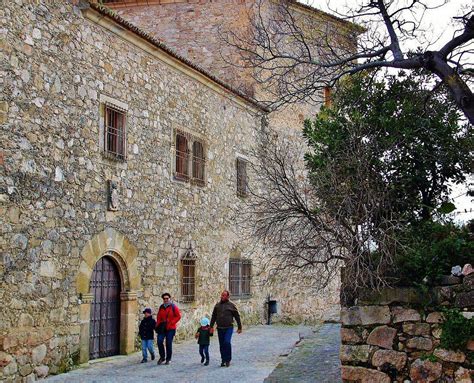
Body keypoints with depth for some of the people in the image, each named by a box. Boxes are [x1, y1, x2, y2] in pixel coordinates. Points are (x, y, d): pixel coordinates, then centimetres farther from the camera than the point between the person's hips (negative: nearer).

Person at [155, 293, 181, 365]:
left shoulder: (173, 307, -3)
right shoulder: (161, 307, 10)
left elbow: (178, 316, -4)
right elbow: (158, 317, 18)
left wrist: (171, 323, -12)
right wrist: (158, 325, 5)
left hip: (170, 328, -3)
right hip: (162, 328, 3)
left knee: (169, 343, -1)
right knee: (159, 341, -8)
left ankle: (168, 359, 11)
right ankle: (162, 357, 8)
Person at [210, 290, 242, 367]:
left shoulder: (231, 305, 0)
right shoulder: (217, 305, 8)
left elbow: (237, 316, 4)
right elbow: (213, 316, 14)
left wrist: (239, 327, 4)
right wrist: (211, 326, 8)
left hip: (228, 328, -4)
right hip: (220, 328, 4)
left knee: (227, 342, -17)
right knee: (222, 345, 7)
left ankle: (228, 360, -4)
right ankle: (223, 360, 17)